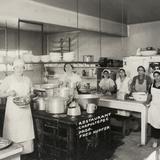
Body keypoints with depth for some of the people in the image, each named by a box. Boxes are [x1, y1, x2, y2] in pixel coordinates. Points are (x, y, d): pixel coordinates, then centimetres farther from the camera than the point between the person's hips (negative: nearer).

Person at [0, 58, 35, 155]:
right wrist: (9, 93, -18)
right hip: (12, 111, -3)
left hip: (25, 110, 3)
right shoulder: (8, 80, -4)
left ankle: (26, 152, 17)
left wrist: (28, 97, -1)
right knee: (12, 134, -1)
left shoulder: (27, 80, 7)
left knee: (26, 133, 3)